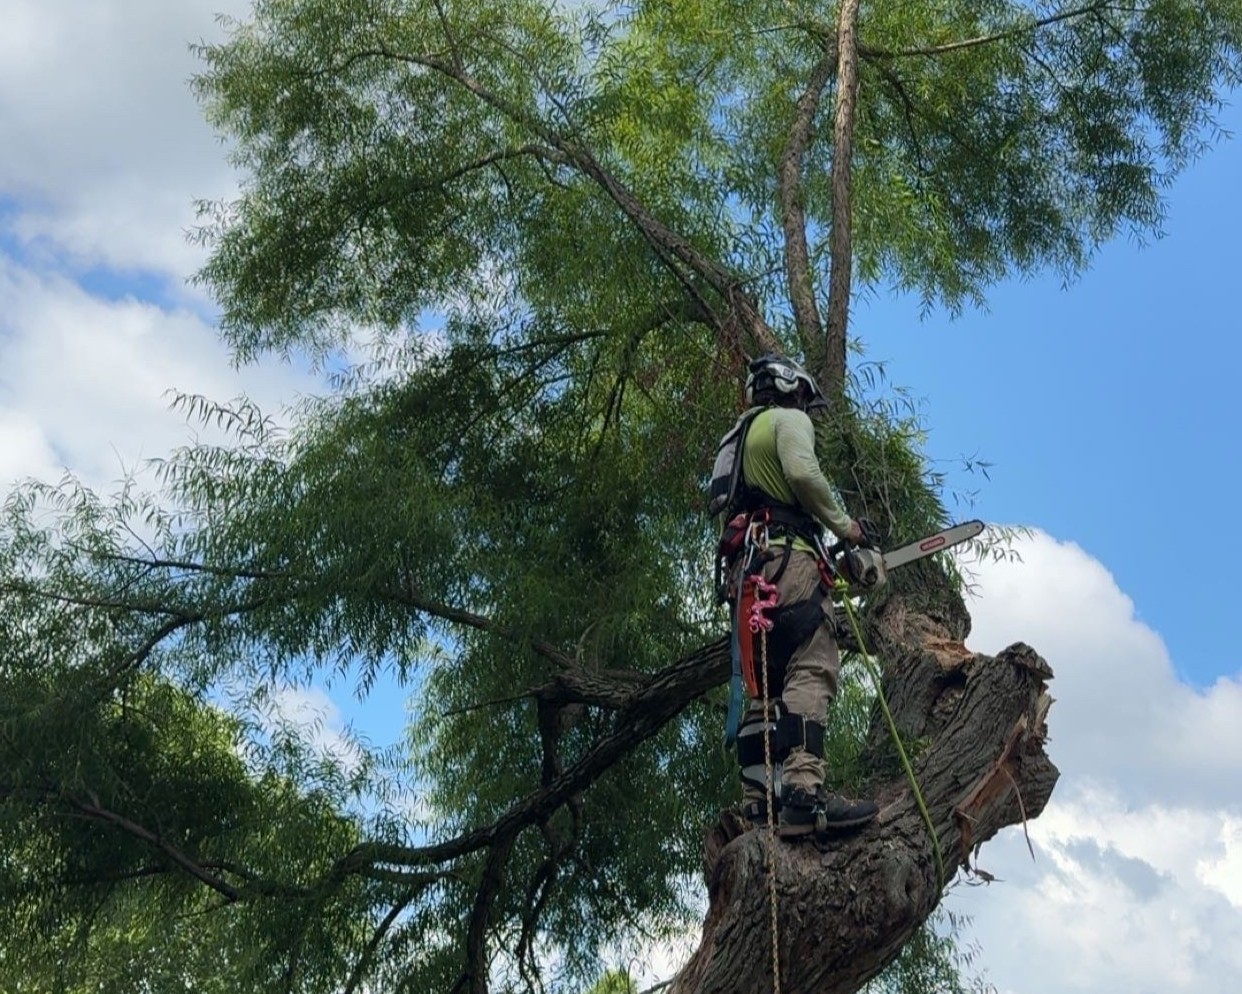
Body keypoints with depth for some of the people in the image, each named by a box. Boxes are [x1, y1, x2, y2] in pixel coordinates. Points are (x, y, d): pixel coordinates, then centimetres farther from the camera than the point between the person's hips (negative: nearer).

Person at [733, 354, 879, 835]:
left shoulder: (739, 437, 34)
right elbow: (802, 471, -12)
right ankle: (804, 792, -36)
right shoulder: (788, 419, 9)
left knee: (764, 686, 3)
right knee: (810, 671, -20)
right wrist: (843, 524, -2)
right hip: (788, 557, -9)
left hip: (745, 568, 9)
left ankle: (755, 804, -6)